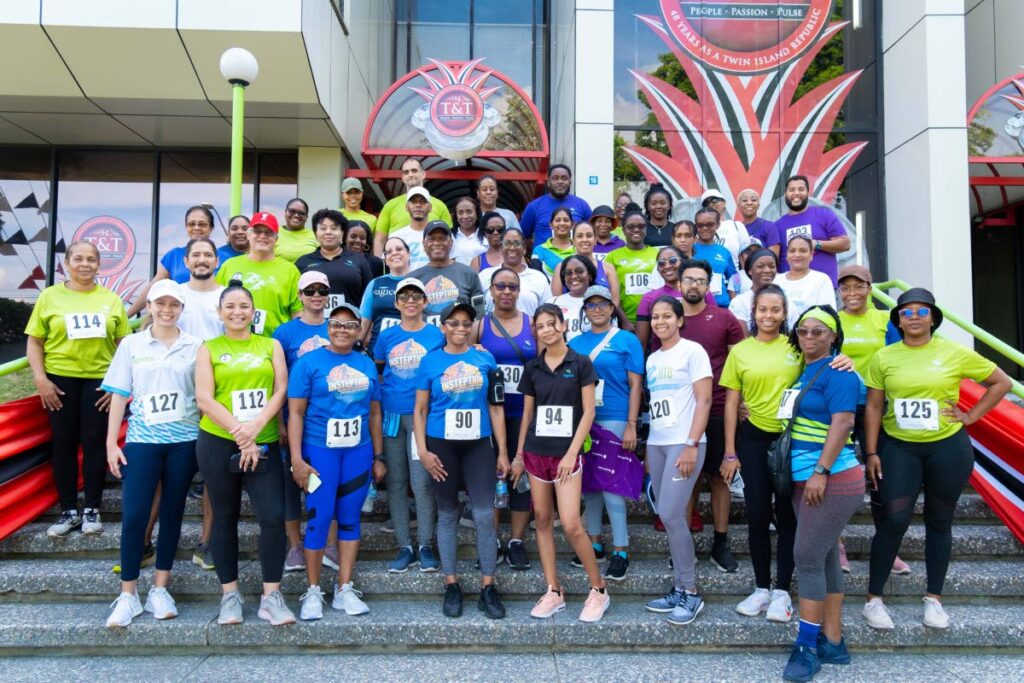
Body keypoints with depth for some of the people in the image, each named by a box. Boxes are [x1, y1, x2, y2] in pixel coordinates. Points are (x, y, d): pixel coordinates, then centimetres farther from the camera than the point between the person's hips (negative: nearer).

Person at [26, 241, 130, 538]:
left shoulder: (111, 299, 6)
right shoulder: (50, 296, 4)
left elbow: (124, 343, 5)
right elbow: (34, 342, 3)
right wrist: (40, 379, -6)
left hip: (100, 379, 0)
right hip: (60, 379, 0)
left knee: (95, 443, 3)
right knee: (63, 444, 6)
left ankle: (92, 510, 14)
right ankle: (69, 511, 16)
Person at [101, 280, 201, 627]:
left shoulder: (196, 346, 3)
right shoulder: (131, 344, 5)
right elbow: (119, 396, 4)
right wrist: (111, 443, 0)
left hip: (184, 441, 0)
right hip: (141, 440, 0)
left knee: (172, 513, 8)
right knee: (133, 516, -4)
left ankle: (159, 588, 20)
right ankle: (128, 594, 10)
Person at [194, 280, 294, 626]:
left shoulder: (271, 345, 10)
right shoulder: (209, 348, 6)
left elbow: (280, 390, 1)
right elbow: (204, 399, -4)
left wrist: (255, 427, -13)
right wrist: (240, 434, -12)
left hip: (264, 444, 1)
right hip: (218, 443, 0)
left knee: (274, 517, -7)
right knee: (225, 518, 10)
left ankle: (271, 596, 5)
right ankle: (230, 594, 22)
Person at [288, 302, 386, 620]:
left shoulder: (367, 364, 10)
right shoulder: (309, 362, -1)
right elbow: (295, 413, -5)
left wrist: (378, 457, 13)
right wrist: (297, 459, -11)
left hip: (358, 452, 4)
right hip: (319, 451, -3)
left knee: (350, 519, 9)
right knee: (319, 518, -1)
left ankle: (344, 590, 20)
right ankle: (313, 591, 15)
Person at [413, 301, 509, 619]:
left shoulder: (485, 359, 4)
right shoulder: (430, 361, 1)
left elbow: (495, 407, 7)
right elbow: (420, 410, 2)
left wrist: (502, 452, 4)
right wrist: (422, 451, -8)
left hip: (478, 445, 1)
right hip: (442, 445, 0)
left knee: (485, 515, -3)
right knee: (447, 515, 8)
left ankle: (488, 587, 8)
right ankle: (452, 586, 20)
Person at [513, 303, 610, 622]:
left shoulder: (580, 364, -3)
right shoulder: (532, 368, 7)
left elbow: (588, 412, -6)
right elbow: (527, 413, 12)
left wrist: (572, 453, -12)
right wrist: (519, 455, 11)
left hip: (566, 453, -4)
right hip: (536, 452, 4)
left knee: (571, 524, -9)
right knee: (542, 520, 6)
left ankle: (599, 590, 10)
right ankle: (554, 592, 17)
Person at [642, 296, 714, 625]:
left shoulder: (693, 351, -4)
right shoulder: (652, 359, 15)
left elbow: (704, 400, -10)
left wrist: (691, 445, -17)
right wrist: (648, 448, 12)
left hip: (684, 443, -6)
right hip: (656, 443, 6)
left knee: (671, 515, -12)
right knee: (668, 517, 6)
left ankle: (691, 593, 1)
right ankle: (679, 589, 15)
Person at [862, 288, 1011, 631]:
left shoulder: (955, 353, -2)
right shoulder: (884, 357, -1)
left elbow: (1001, 382, 7)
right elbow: (874, 407, 1)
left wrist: (970, 417, 0)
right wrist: (871, 452, -3)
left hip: (948, 448, 1)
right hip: (898, 447, -1)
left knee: (939, 522, 11)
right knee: (895, 521, -4)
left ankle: (934, 599, 25)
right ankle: (874, 599, 8)